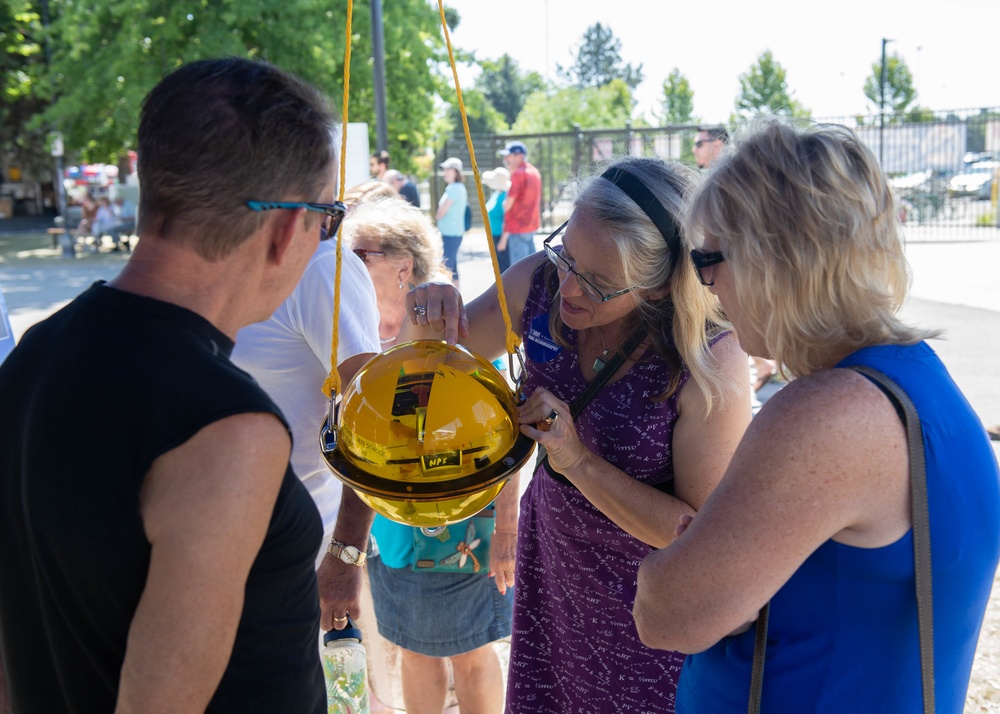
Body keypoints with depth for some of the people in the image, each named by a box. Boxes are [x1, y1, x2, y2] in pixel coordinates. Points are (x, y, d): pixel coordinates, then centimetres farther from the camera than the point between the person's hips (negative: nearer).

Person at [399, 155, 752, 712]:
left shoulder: (710, 360, -29)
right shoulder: (540, 283, -15)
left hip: (652, 602, -4)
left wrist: (579, 461, -32)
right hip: (551, 567, 5)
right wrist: (428, 320, -23)